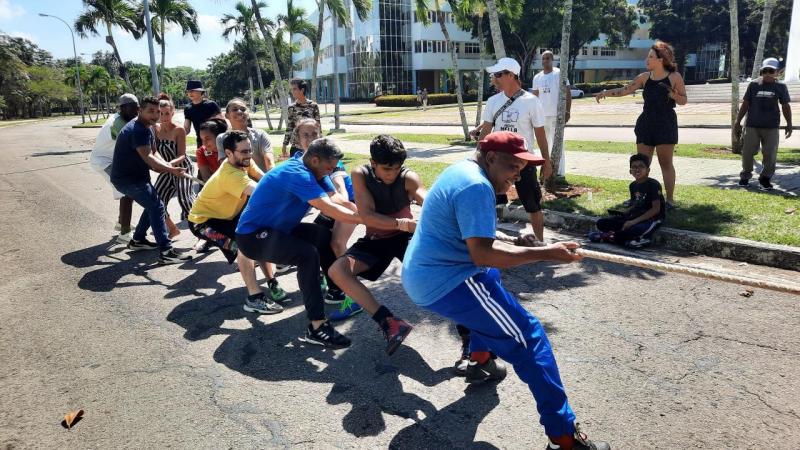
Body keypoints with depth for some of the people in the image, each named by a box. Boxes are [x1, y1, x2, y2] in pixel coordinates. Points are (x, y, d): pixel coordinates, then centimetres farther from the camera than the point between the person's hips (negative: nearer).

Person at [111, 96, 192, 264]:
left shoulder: (147, 128, 10)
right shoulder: (137, 130, -22)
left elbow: (154, 153, 4)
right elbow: (148, 157, -33)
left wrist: (167, 166, -16)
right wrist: (171, 170, -41)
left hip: (136, 176, 10)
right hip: (126, 178, -10)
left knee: (153, 204, 20)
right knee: (157, 206, -18)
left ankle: (137, 240, 32)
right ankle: (166, 252, -22)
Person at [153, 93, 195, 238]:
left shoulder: (179, 130, -17)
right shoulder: (155, 129, -4)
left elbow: (182, 155, -21)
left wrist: (171, 163, -39)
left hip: (183, 168, -6)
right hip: (167, 171, 6)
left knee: (185, 199, -15)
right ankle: (172, 229, 19)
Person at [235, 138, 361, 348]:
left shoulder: (313, 171, 2)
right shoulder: (297, 174, -27)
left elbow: (337, 201, -7)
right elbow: (330, 209, -33)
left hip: (275, 229, 10)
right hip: (251, 236, -10)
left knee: (324, 235, 6)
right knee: (308, 254, -27)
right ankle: (316, 327, -25)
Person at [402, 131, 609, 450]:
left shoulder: (461, 170, 13)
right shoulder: (477, 186, -18)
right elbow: (482, 254, -26)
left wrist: (510, 242, 9)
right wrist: (546, 253, -22)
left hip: (418, 275, 11)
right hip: (445, 285, -11)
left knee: (491, 279, 38)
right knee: (529, 336, -10)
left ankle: (480, 362, 39)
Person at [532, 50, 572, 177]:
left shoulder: (559, 74, -4)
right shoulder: (537, 77, 11)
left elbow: (568, 93, -7)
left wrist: (567, 111, -15)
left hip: (556, 115, -6)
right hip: (541, 115, 6)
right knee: (544, 145, 12)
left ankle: (559, 173, -3)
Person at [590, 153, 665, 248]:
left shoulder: (653, 185, -13)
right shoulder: (633, 186, 9)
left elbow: (656, 209, -18)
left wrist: (634, 221, -22)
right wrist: (624, 213, -5)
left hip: (653, 219, -7)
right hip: (636, 216, 8)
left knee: (630, 231, -39)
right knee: (601, 223, -7)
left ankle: (606, 236, -10)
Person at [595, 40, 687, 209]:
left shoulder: (674, 77, -2)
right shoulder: (645, 77, 8)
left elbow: (683, 100, 1)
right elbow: (625, 90, 9)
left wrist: (672, 94, -19)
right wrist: (605, 93, -1)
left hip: (666, 125, -4)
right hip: (646, 124, 4)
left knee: (666, 163, -1)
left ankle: (670, 199, 6)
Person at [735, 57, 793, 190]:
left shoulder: (780, 86, 4)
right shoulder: (753, 84, 3)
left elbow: (786, 106, 9)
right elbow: (745, 104, 7)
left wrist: (789, 124, 4)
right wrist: (738, 122, 5)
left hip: (772, 127, 0)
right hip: (752, 125, 0)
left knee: (770, 154, 0)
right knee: (747, 152, 2)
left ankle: (765, 177, 15)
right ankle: (745, 176, 19)